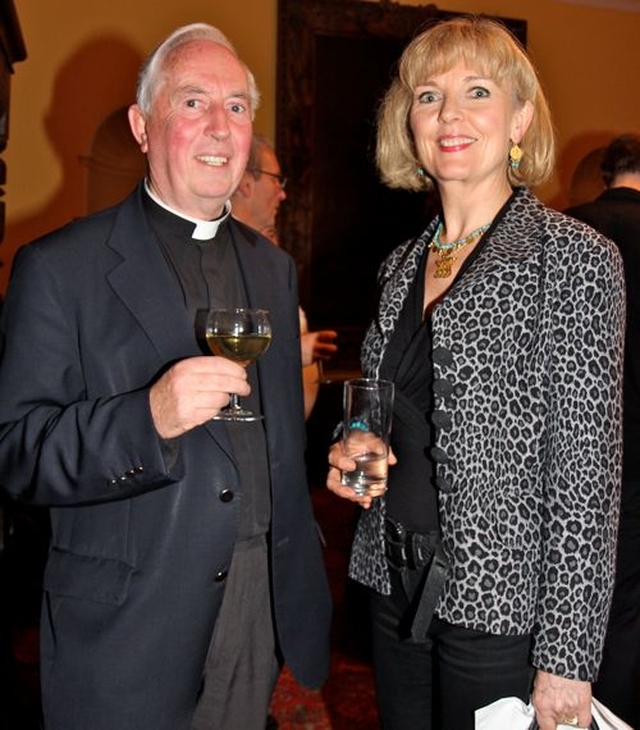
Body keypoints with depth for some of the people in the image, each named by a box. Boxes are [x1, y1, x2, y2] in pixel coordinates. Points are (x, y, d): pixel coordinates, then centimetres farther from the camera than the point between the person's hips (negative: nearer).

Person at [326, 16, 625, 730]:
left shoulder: (574, 259, -13)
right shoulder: (402, 265, 7)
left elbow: (586, 471, -15)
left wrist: (567, 660, -16)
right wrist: (352, 453, -2)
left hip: (501, 602, -6)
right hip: (397, 588, 6)